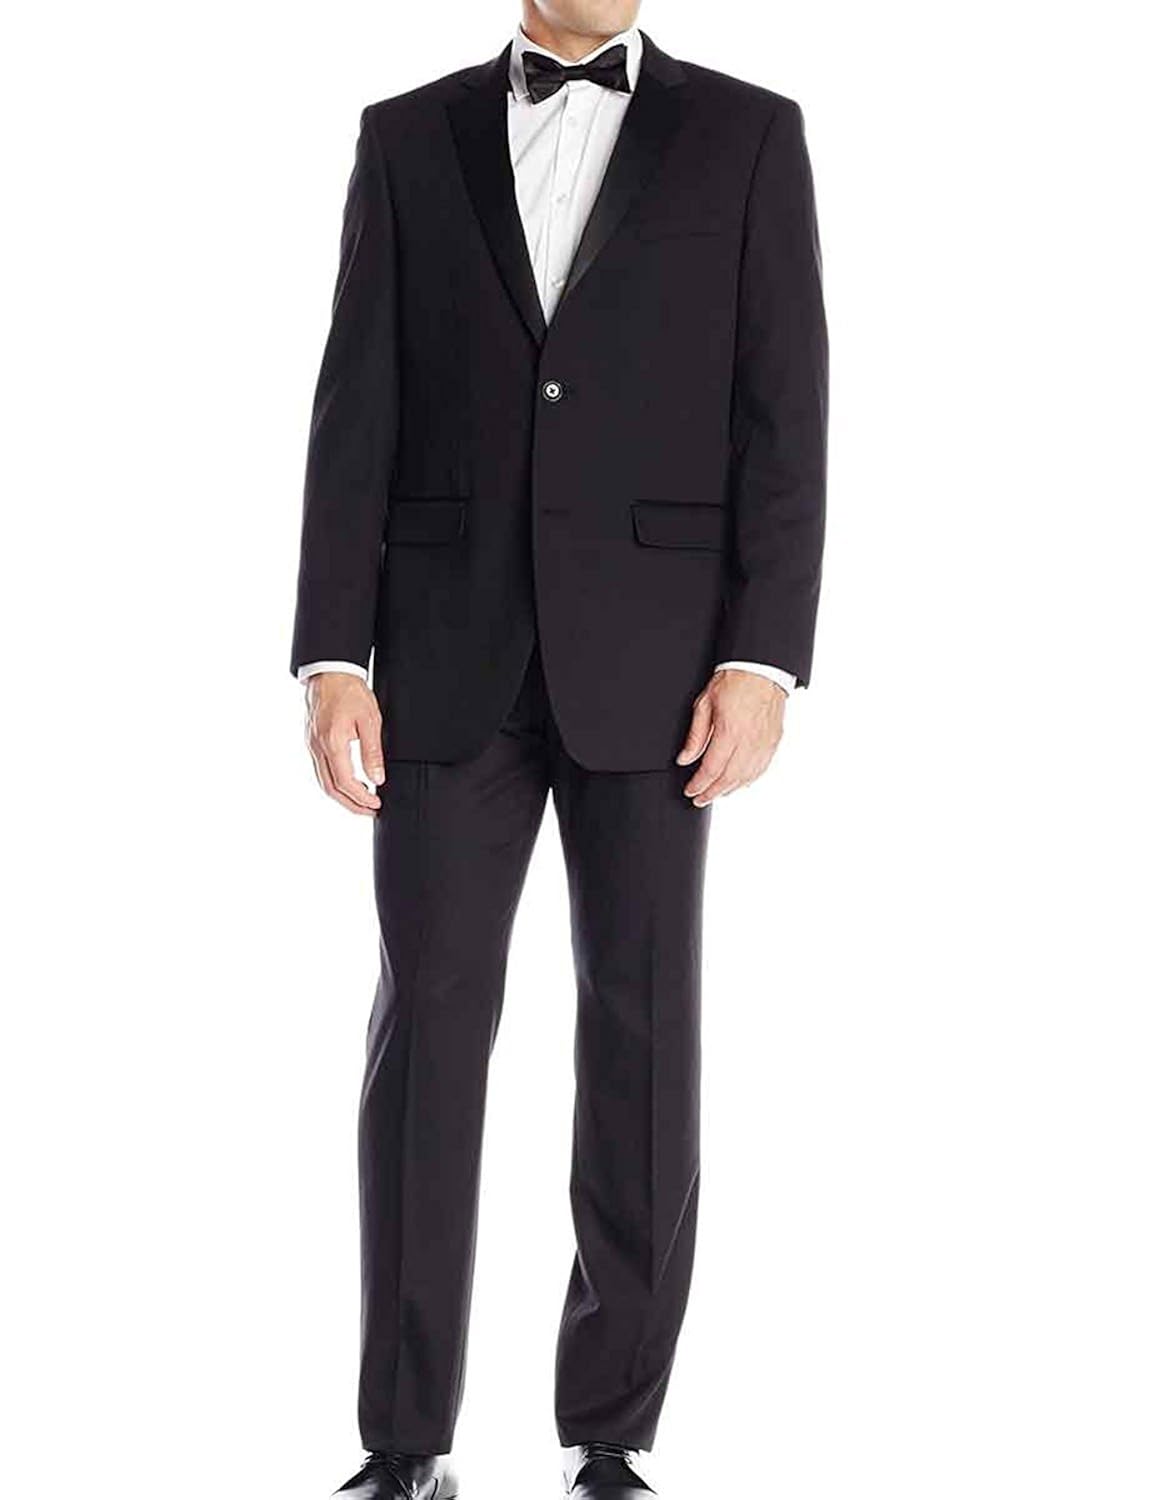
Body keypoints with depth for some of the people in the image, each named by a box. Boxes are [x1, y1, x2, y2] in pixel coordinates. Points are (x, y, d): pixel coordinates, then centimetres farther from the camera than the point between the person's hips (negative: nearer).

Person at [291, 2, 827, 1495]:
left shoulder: (748, 134, 5)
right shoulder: (409, 137, 9)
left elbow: (784, 412, -1)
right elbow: (359, 409, 3)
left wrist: (763, 658, -11)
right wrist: (332, 657, -6)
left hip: (649, 652, -1)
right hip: (451, 652, 1)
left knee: (642, 1034, 2)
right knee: (428, 1029, -1)